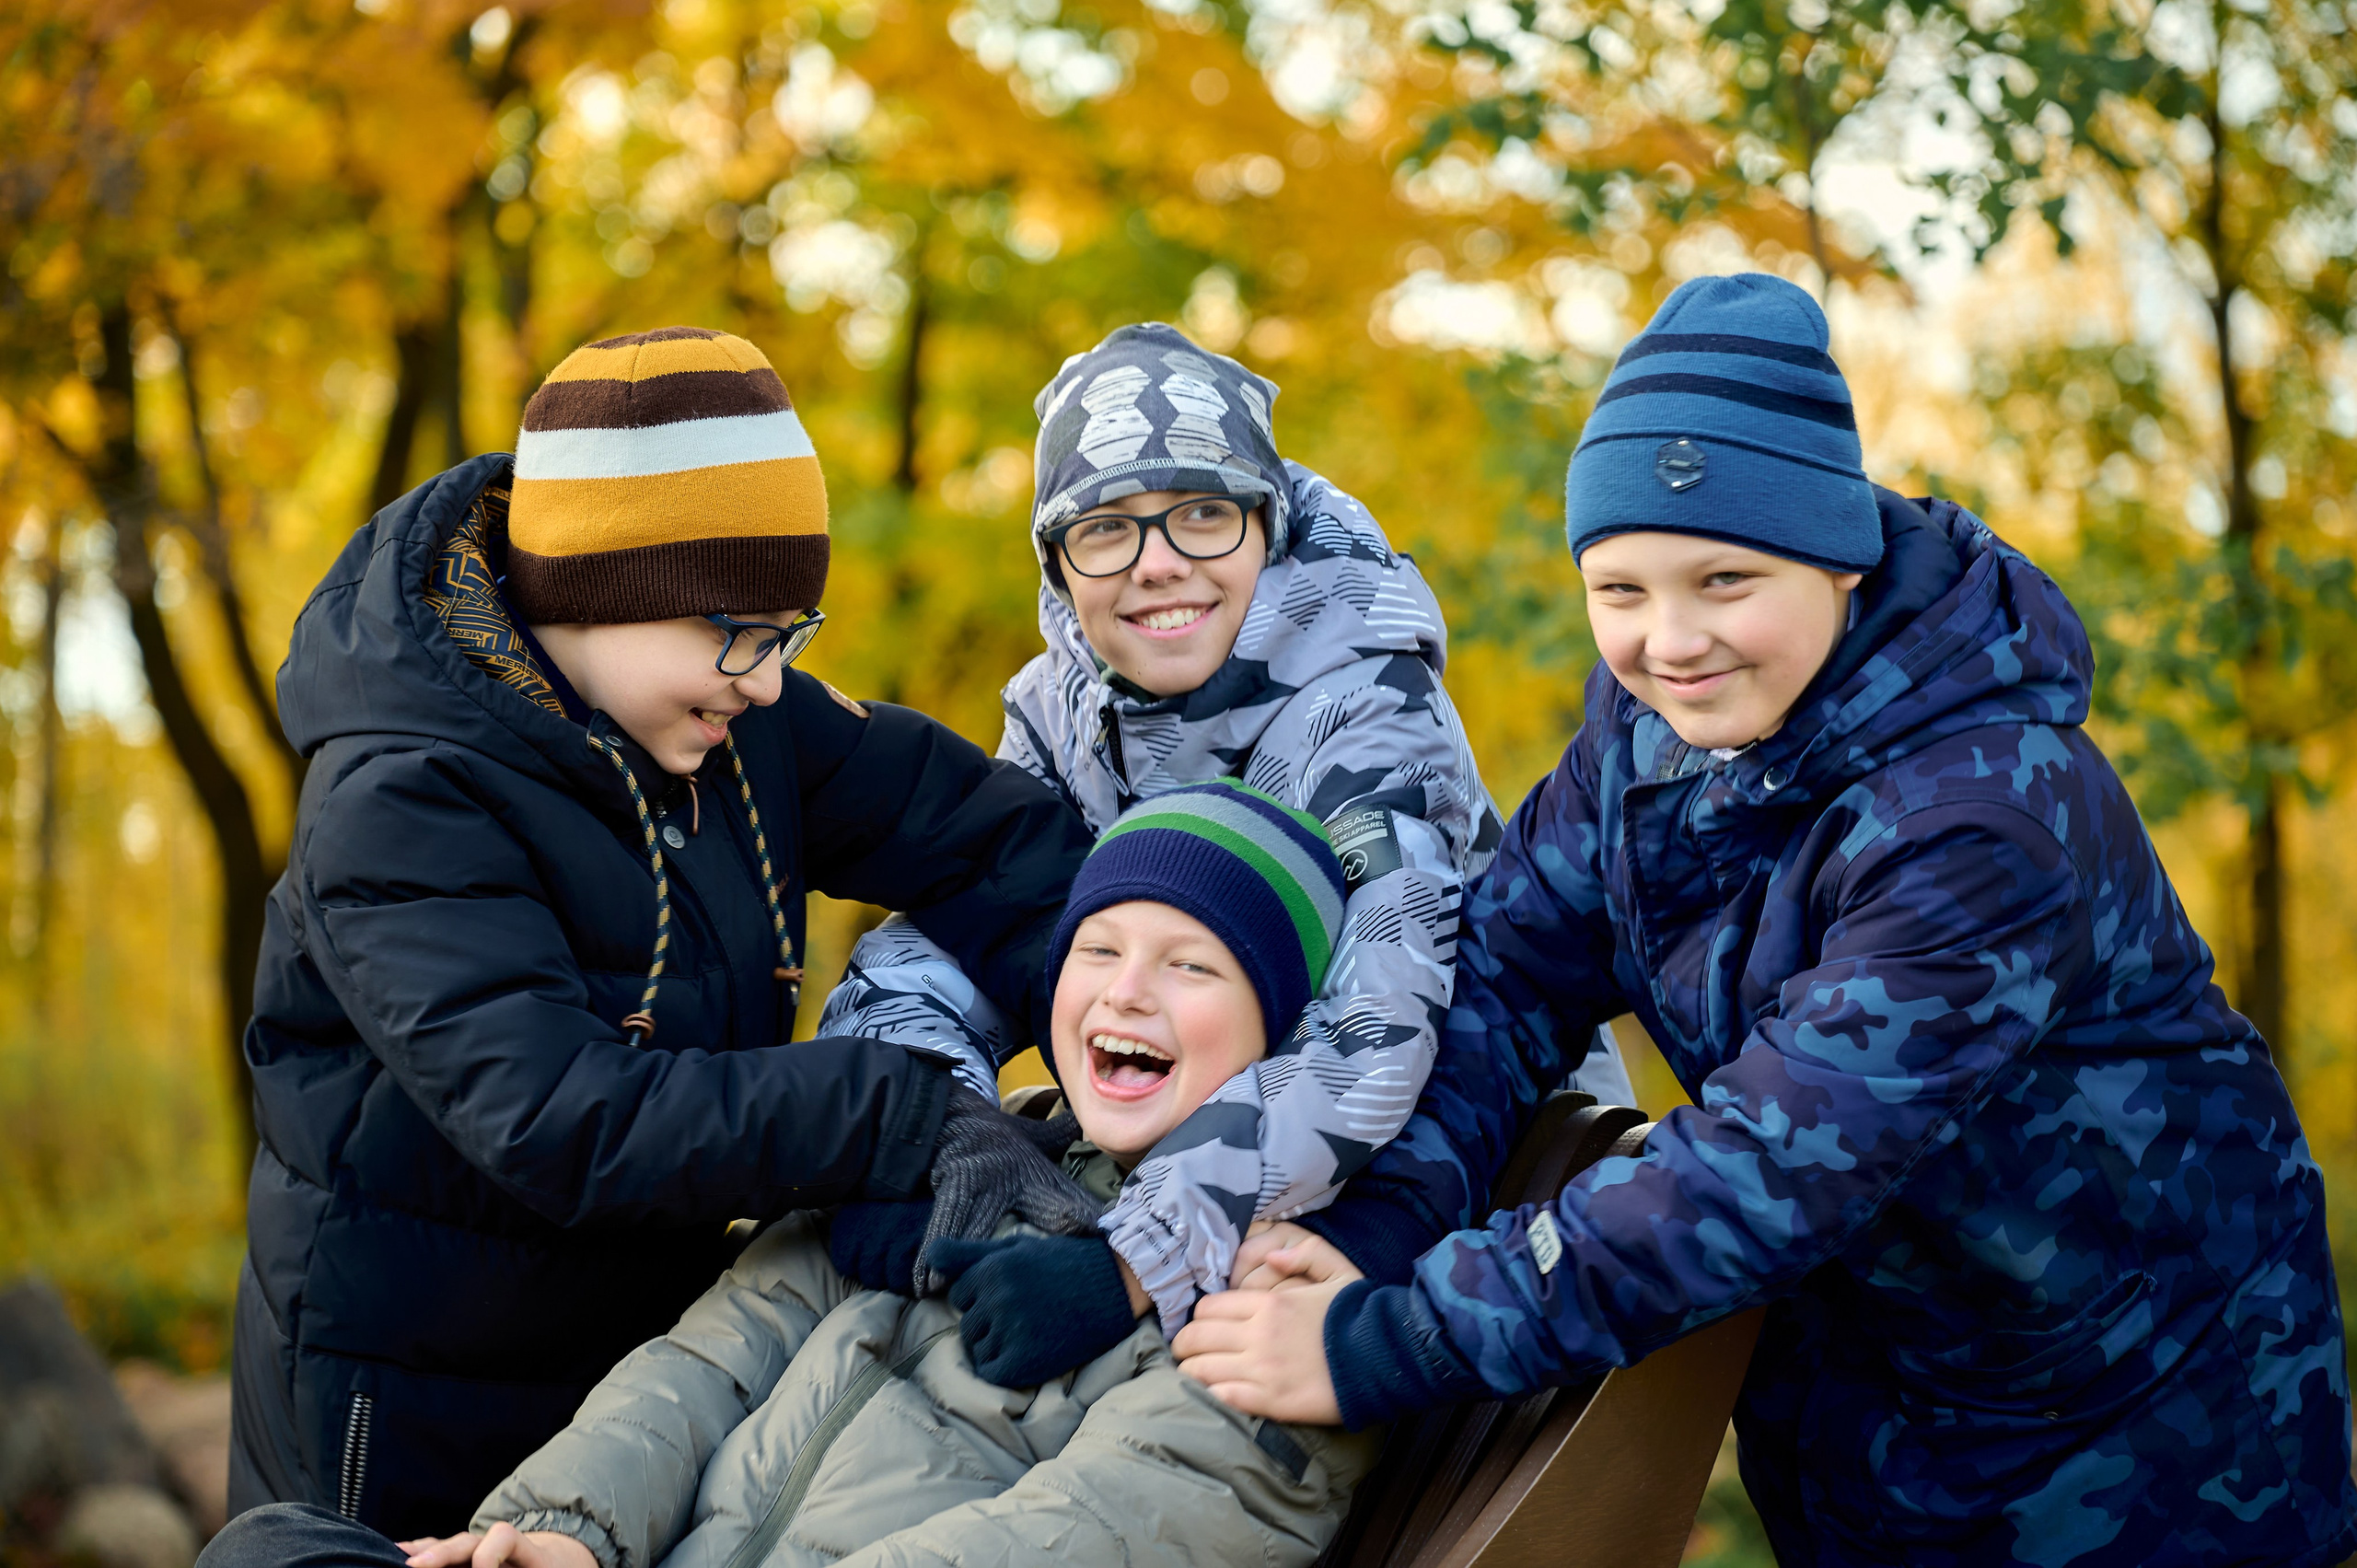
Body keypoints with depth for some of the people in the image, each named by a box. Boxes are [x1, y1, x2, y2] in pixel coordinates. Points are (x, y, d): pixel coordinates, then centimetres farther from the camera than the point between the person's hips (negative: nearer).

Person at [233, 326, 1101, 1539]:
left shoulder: (734, 718, -6)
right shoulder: (399, 804, -25)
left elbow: (985, 830, -3)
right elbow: (554, 1119, -35)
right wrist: (906, 1121, -38)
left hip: (650, 1336, 6)